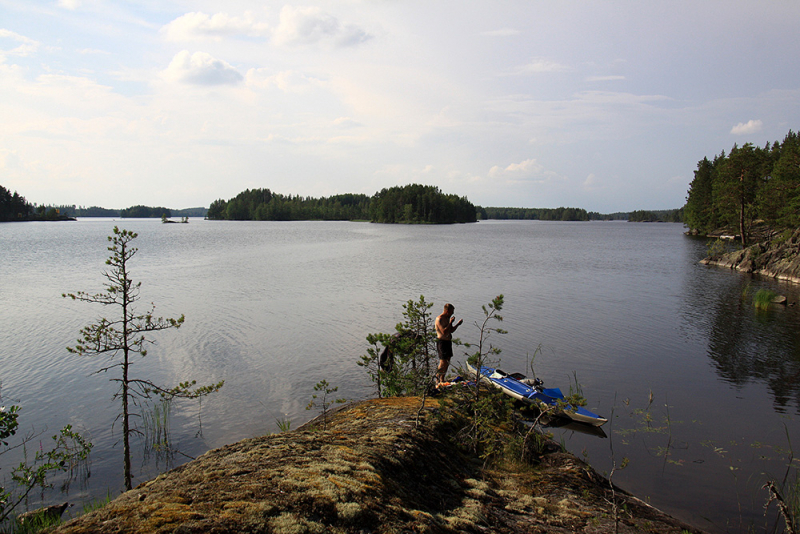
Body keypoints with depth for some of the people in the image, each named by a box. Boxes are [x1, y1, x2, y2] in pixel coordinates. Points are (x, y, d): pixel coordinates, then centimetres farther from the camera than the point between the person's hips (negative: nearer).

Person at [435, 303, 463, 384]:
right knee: (443, 363, -12)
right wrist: (451, 322, -20)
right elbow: (444, 332, -25)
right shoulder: (439, 319, -16)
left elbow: (451, 330, 24)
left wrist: (457, 324, 9)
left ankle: (442, 379, 20)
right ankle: (437, 380, 0)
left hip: (448, 341, 10)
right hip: (442, 342, -10)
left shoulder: (447, 318, 14)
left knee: (447, 362, 12)